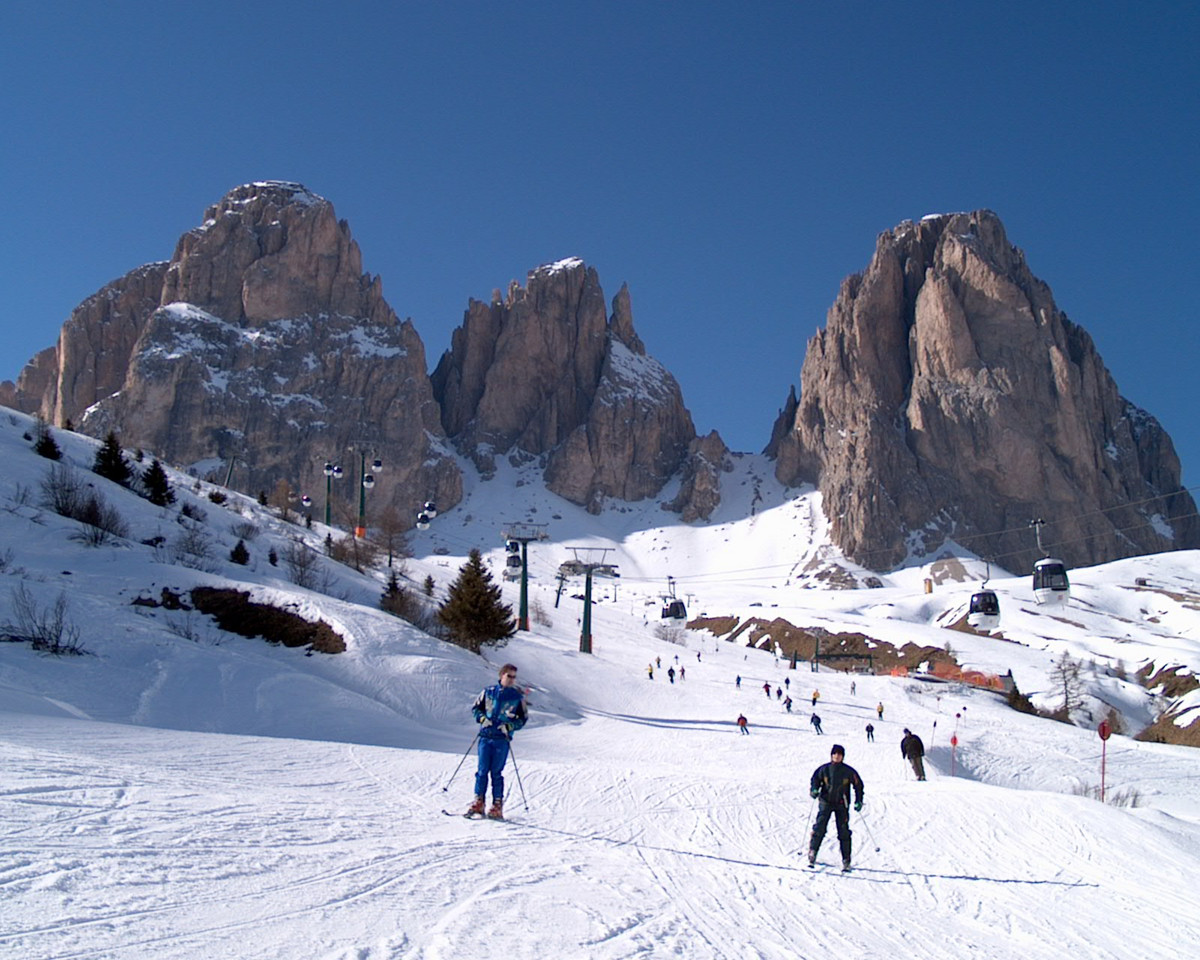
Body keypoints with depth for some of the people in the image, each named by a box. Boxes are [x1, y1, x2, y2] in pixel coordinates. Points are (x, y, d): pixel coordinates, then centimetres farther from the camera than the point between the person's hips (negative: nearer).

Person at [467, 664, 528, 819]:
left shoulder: (518, 696, 4)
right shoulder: (488, 691, 6)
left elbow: (523, 719, 8)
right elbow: (476, 707, 15)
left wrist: (509, 726, -8)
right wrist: (482, 718, -5)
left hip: (502, 739, -1)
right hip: (485, 736, 1)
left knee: (496, 772, -1)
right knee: (482, 770, 2)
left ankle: (497, 806, 5)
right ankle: (478, 803, 9)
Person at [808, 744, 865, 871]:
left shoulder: (848, 771, -1)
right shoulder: (824, 769, -2)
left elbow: (858, 785, 9)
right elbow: (815, 779, 10)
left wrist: (858, 801, 4)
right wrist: (814, 790, -9)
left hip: (842, 804, 0)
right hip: (826, 802, 0)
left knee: (844, 832, 0)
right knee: (820, 828, -11)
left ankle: (846, 860, 9)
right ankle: (812, 852, 0)